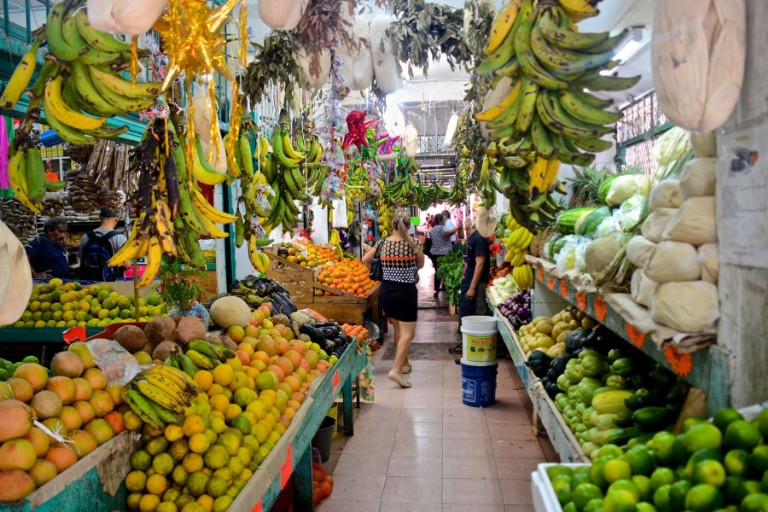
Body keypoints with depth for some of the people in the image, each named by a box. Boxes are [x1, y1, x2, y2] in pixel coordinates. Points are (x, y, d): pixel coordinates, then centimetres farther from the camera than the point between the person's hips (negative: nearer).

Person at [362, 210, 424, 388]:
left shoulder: (382, 243, -1)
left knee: (397, 329, 21)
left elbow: (364, 260, 7)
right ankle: (396, 369, -16)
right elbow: (421, 265, 6)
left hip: (386, 290, 5)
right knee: (407, 333, -2)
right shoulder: (413, 244, -9)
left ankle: (404, 363, 36)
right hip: (405, 291, -5)